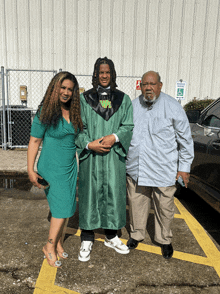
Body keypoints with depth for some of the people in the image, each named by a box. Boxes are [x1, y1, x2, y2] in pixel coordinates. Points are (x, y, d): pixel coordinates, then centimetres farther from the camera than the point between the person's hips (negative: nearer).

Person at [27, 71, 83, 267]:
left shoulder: (74, 112, 4)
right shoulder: (46, 112, -12)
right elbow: (34, 141, -10)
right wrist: (30, 170, -12)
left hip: (70, 166, 6)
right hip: (52, 167, -6)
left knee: (65, 207, 12)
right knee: (62, 207, -3)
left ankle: (57, 242, 32)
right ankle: (50, 246, 20)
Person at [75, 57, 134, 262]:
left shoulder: (123, 99, 7)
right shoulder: (84, 98, 4)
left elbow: (129, 126, 2)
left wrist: (114, 137, -16)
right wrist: (89, 144, -15)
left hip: (114, 156, 1)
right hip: (90, 156, -1)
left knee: (113, 194, 8)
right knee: (90, 193, 5)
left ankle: (111, 236, 28)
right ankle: (87, 240, 21)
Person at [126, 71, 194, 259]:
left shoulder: (173, 107, -5)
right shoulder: (133, 106, 6)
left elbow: (185, 139, -1)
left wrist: (184, 166, -2)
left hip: (163, 171, -3)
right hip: (135, 169, 3)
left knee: (164, 207, 9)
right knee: (136, 204, 14)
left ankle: (164, 240, 33)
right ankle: (137, 234, 38)